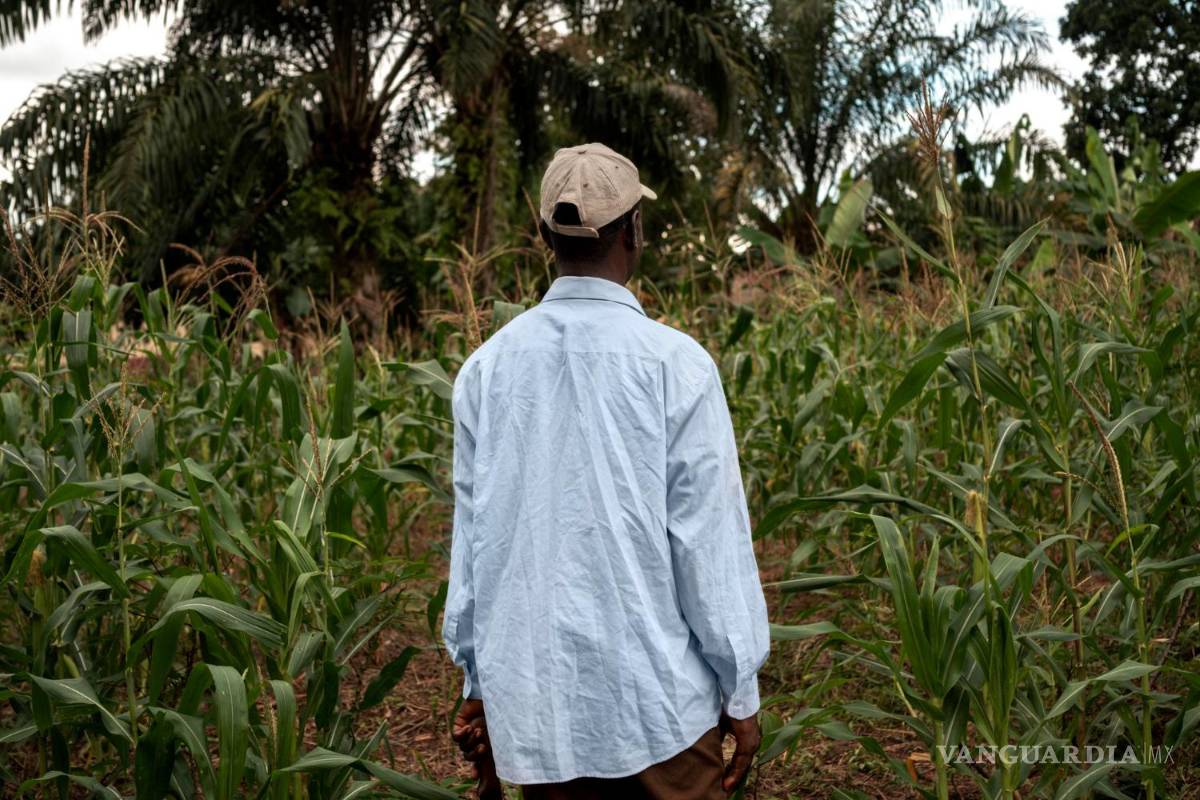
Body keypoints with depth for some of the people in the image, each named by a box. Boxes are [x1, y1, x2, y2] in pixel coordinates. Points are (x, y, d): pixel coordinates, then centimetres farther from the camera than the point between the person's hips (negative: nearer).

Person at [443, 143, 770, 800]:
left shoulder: (487, 366, -1)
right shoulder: (674, 362, -12)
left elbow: (471, 533, 3)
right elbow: (710, 538, -10)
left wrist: (479, 684, 13)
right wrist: (740, 691, 0)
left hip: (532, 700, 4)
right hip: (656, 697, -3)